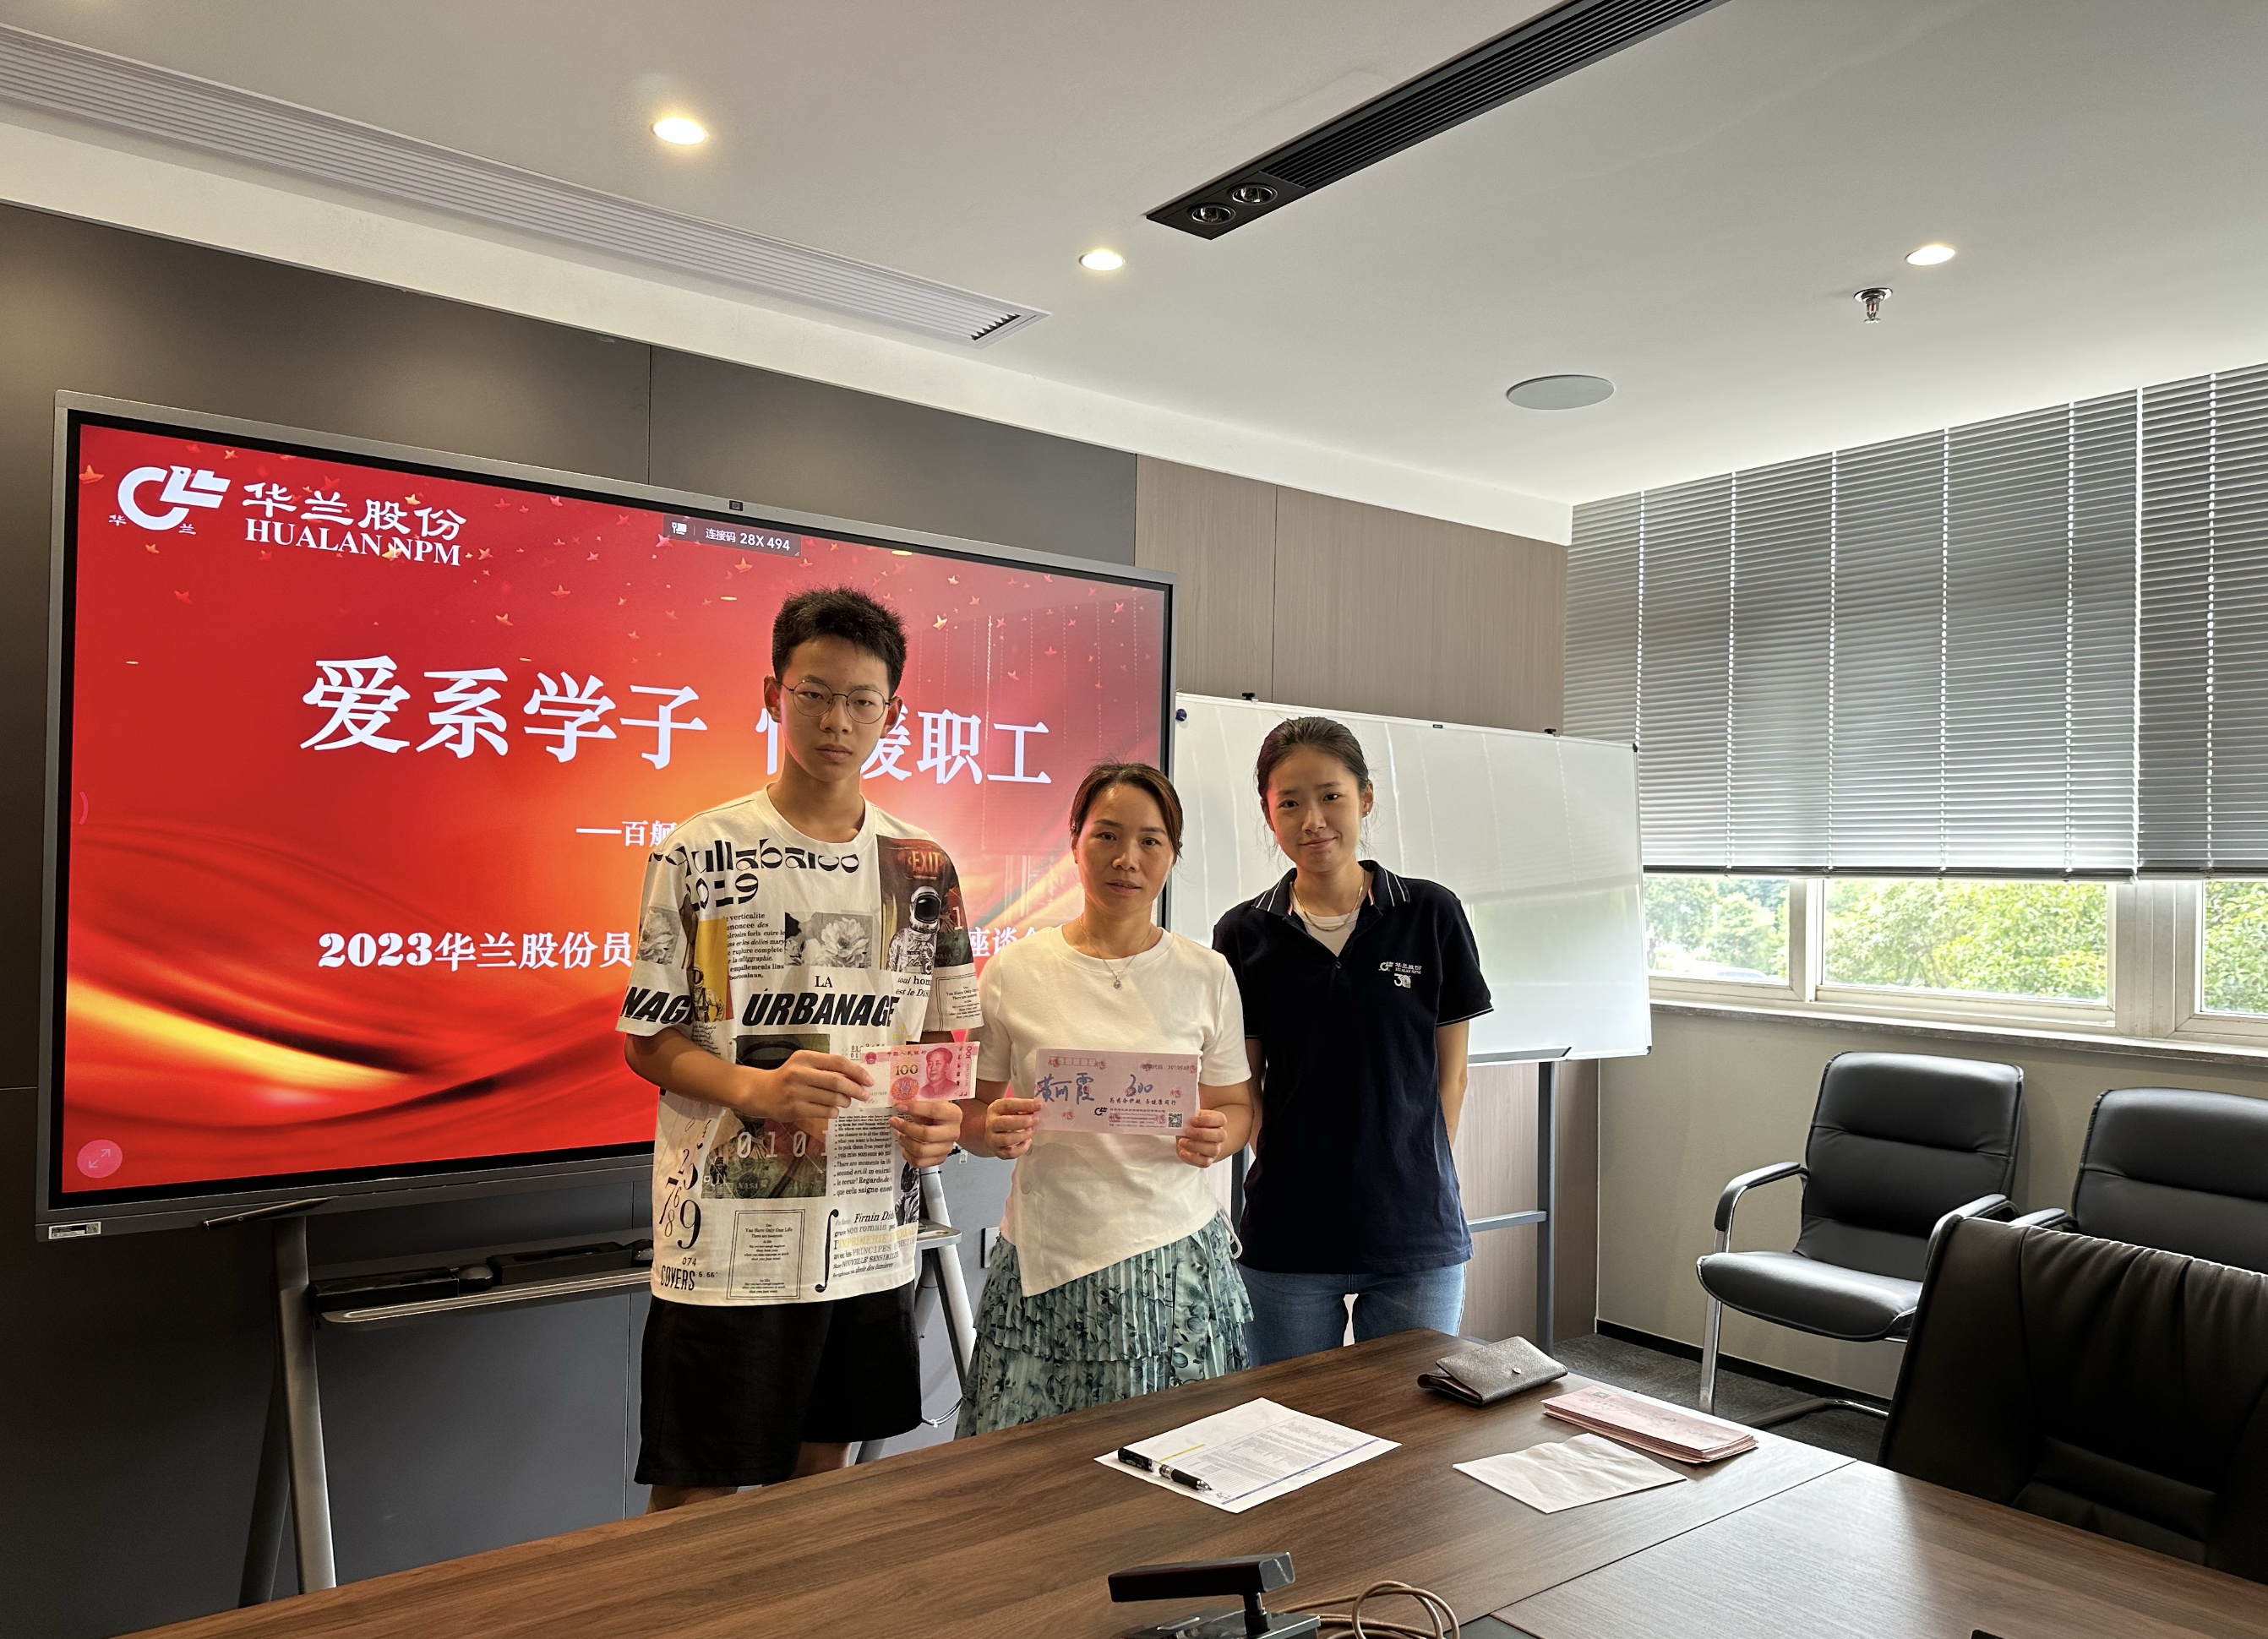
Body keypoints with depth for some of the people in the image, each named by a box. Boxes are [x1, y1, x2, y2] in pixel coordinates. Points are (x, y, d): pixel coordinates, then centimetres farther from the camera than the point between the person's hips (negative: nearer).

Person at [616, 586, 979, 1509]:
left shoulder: (923, 868, 5)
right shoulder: (701, 854, -6)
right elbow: (648, 1040, -4)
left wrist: (941, 1118, -8)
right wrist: (758, 1087, -22)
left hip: (870, 1237, 4)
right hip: (728, 1240, -4)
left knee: (821, 1473, 19)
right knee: (695, 1495, 8)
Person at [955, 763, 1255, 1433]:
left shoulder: (1207, 975, 3)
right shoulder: (1014, 971, 0)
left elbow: (1237, 1106, 11)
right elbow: (970, 1114, 7)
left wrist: (1217, 1137, -10)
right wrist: (994, 1132, -14)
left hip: (1175, 1259, 1)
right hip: (1044, 1262, 0)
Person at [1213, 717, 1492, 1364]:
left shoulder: (1431, 915, -3)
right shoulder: (1245, 935, -1)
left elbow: (1449, 1072, 3)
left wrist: (1419, 1175, -1)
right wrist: (1286, 1168, -6)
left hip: (1417, 1235, 0)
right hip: (1287, 1238, 1)